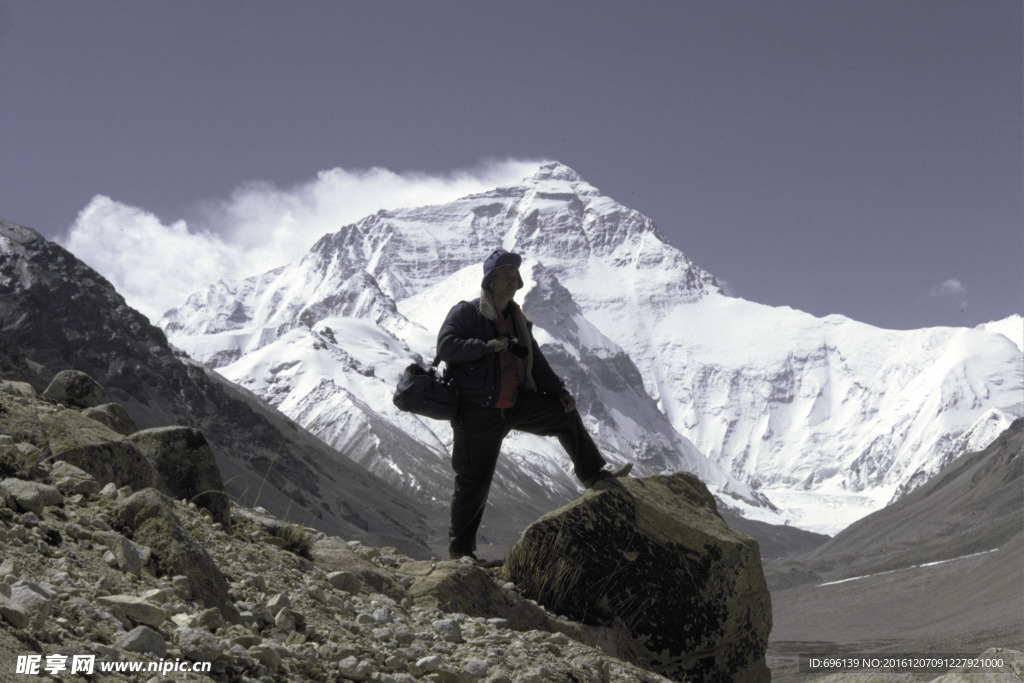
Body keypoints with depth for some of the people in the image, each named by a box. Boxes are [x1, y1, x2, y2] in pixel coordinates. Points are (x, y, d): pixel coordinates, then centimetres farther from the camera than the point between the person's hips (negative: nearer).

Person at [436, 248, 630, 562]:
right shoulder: (466, 313, -6)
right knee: (474, 483, -2)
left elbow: (536, 363, 16)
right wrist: (490, 346, -25)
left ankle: (593, 474, 9)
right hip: (479, 413, -6)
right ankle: (459, 548, 11)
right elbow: (445, 346, -21)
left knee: (564, 413, -2)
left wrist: (560, 392, 3)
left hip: (516, 404, 6)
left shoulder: (518, 321, 14)